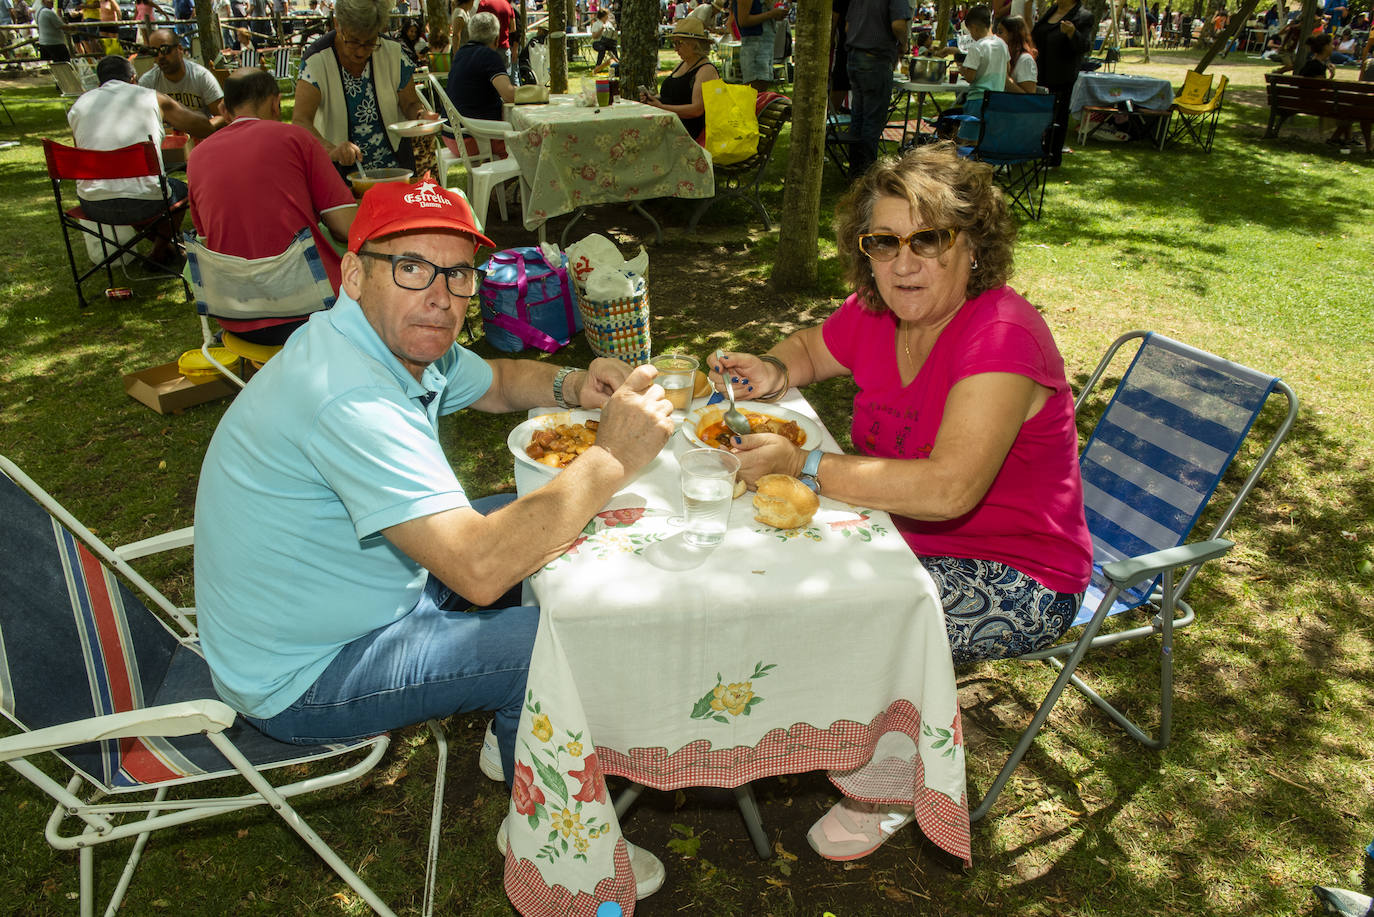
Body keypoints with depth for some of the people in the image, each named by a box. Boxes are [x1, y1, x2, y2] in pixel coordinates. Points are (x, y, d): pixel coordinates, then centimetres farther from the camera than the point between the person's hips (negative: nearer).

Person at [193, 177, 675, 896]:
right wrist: (611, 459, -33)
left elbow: (495, 382, 16)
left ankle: (511, 734, 30)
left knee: (531, 526, 14)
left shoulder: (405, 342, -4)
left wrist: (572, 386, -5)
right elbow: (479, 569, -40)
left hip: (360, 593, 10)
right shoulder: (350, 396, -34)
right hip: (301, 678, -10)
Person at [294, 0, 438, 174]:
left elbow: (410, 104, 8)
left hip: (394, 166, 2)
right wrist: (332, 150, -43)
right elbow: (300, 121, -23)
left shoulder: (393, 52, -3)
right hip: (340, 170, -1)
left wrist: (421, 115, -18)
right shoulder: (316, 60, -12)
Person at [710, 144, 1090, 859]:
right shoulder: (878, 314, -5)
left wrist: (802, 466, -36)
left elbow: (947, 489, -39)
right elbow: (812, 348, 17)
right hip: (906, 533, 8)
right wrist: (773, 373, -7)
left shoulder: (1001, 337, -28)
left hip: (1015, 581, -7)